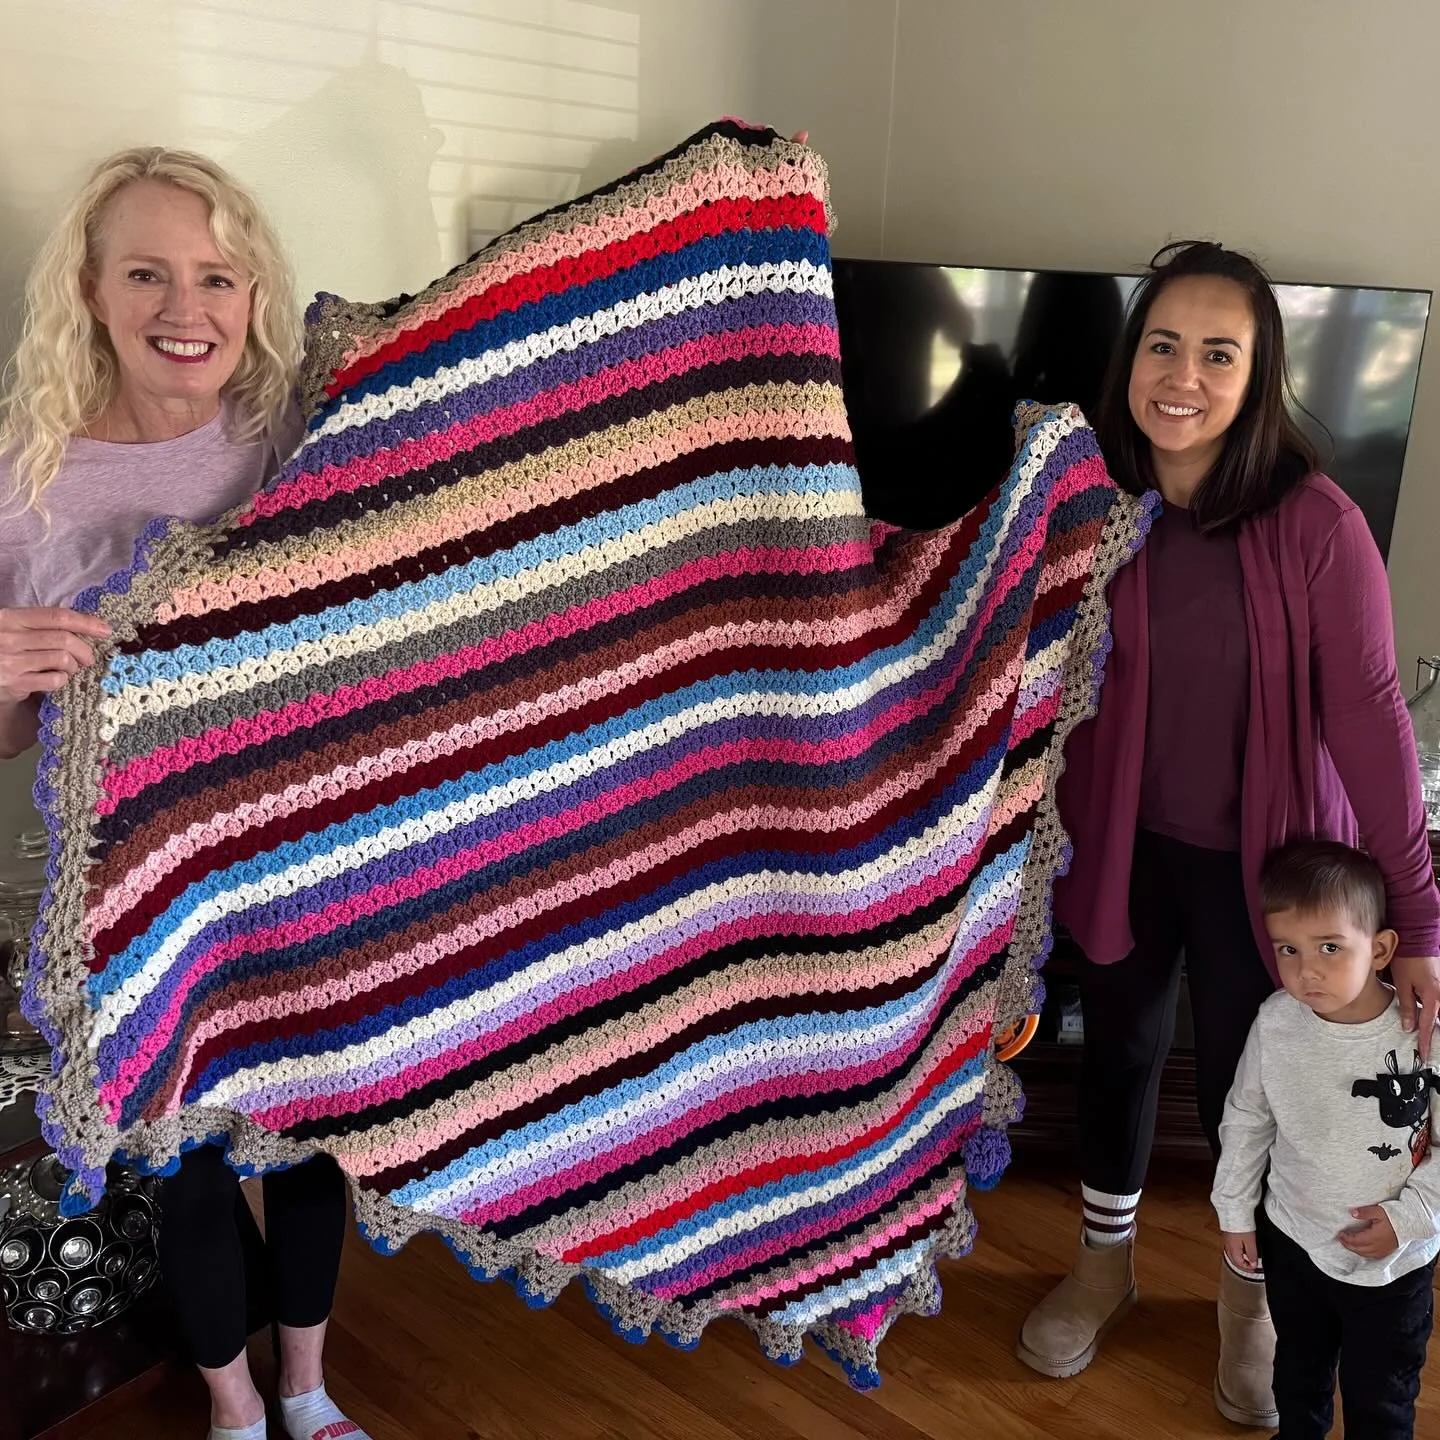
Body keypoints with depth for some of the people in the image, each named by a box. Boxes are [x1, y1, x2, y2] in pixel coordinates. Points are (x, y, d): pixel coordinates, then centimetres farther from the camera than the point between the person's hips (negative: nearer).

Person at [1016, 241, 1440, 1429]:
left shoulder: (1314, 524, -19)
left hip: (1262, 856, -2)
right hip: (1126, 840, 3)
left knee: (1245, 1084, 13)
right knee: (1120, 1051, 19)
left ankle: (1253, 1295, 44)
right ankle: (1105, 1264, 46)